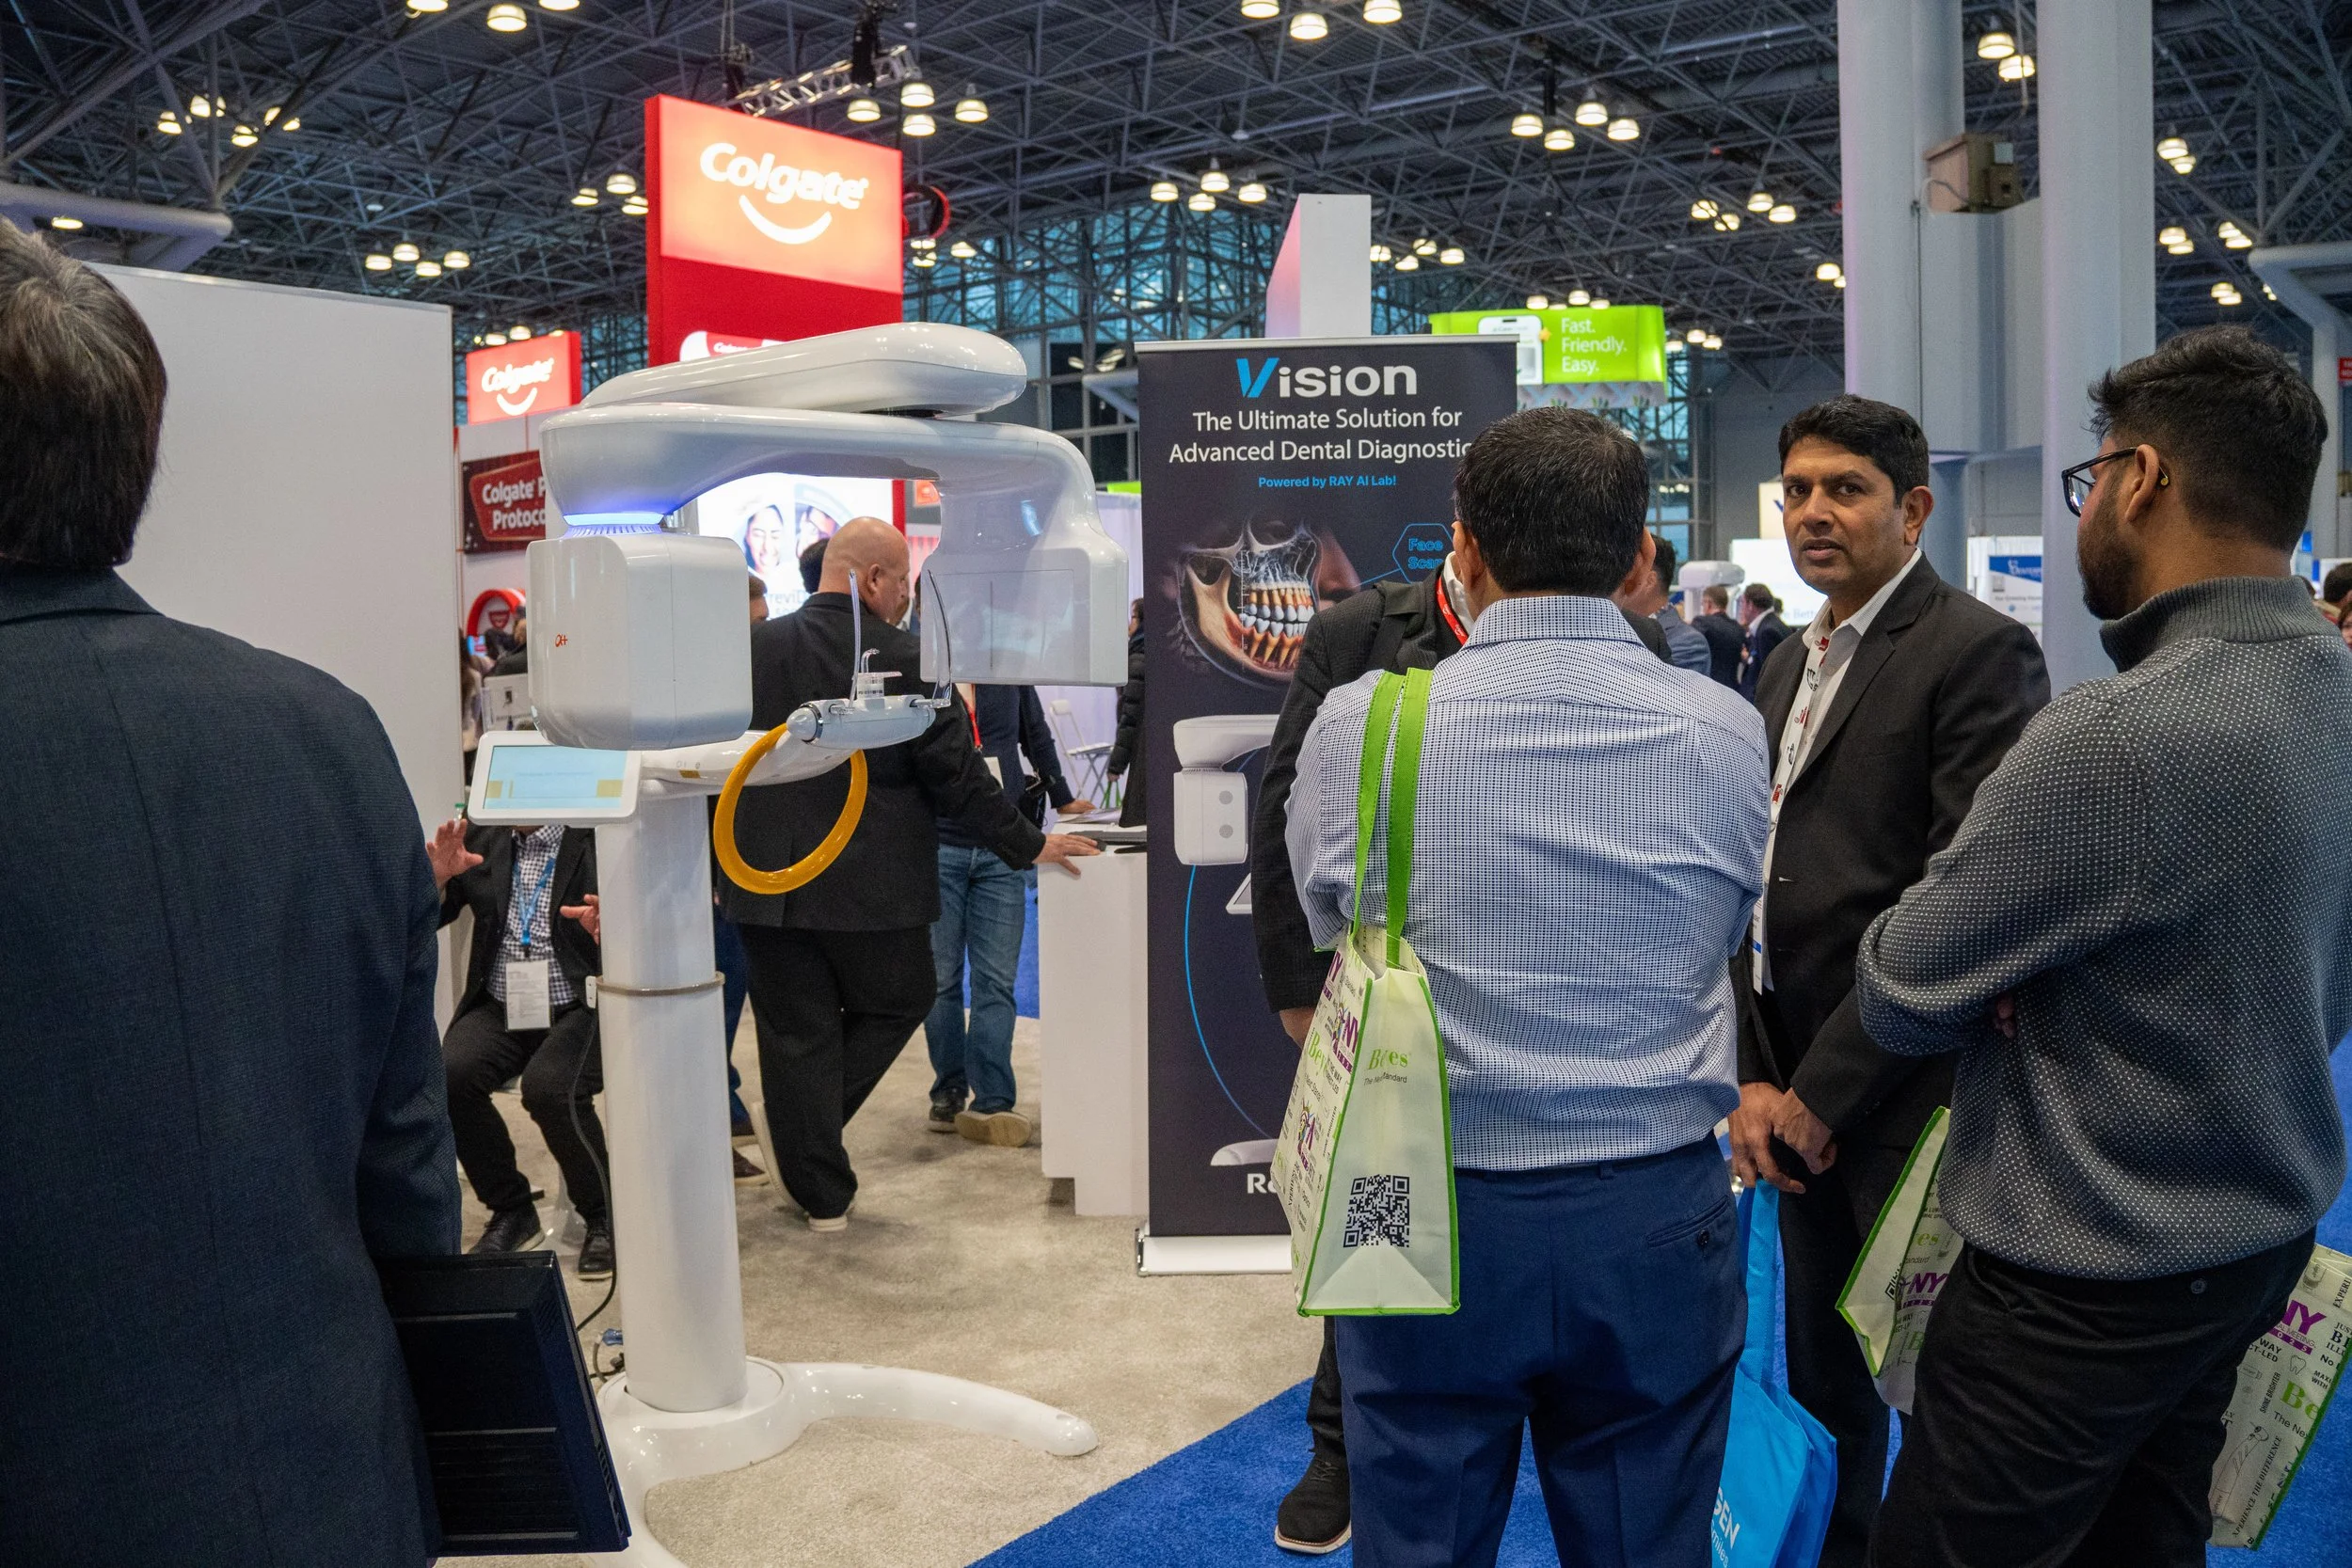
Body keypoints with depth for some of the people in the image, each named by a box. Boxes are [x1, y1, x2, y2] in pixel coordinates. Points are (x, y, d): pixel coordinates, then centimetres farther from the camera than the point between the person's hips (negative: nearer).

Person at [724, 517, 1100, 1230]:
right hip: (873, 885, -3)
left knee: (796, 1033, 11)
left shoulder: (753, 649, 0)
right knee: (897, 1004, 20)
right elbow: (957, 776, -9)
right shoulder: (906, 662, -11)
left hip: (767, 881, 4)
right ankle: (813, 1128, 11)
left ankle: (822, 1194, 17)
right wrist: (1029, 844, 3)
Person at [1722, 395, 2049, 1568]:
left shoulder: (1977, 652, -12)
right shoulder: (1788, 662, 12)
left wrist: (1823, 1090, -17)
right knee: (1821, 1381, 20)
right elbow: (1758, 879, 10)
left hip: (1906, 1106, -7)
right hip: (1797, 1098, 7)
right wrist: (1756, 1077, 1)